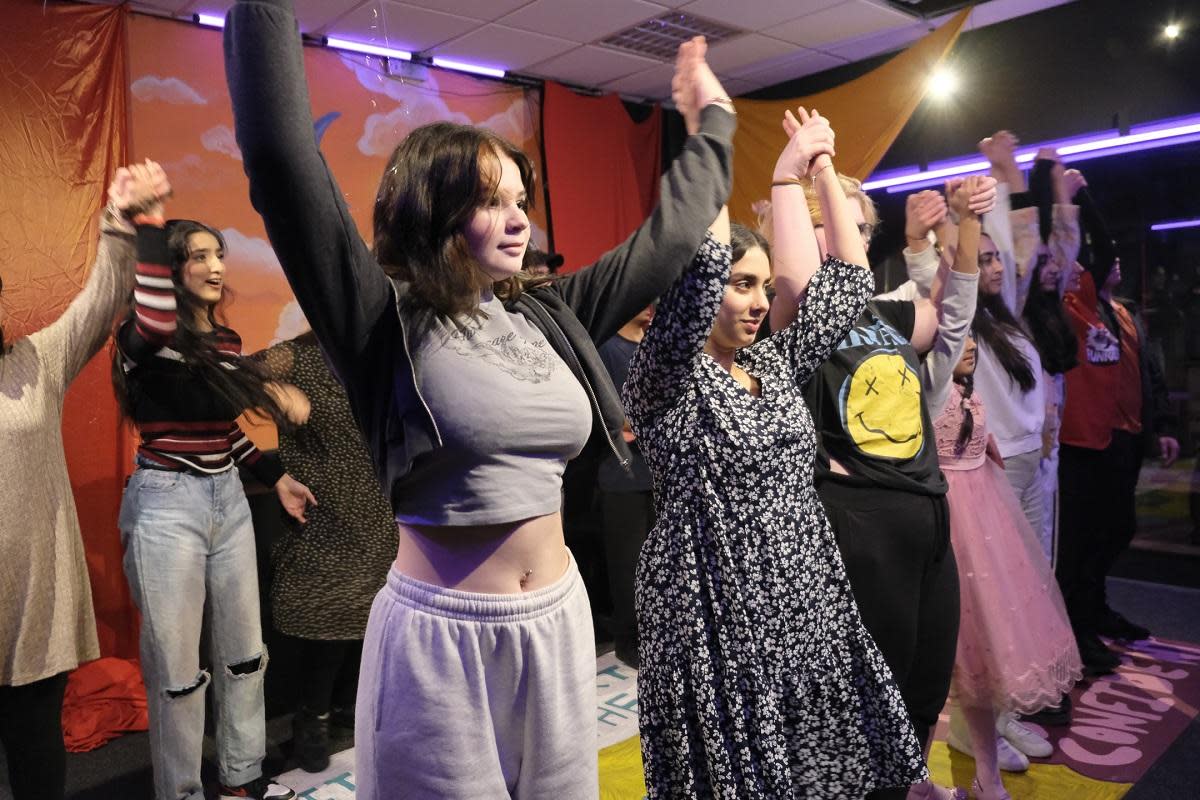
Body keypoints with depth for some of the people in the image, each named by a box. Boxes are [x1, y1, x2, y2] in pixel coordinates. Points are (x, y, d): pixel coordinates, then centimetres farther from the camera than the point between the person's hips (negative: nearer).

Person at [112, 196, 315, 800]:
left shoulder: (227, 342, 9)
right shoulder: (146, 337, -11)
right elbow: (156, 318, -38)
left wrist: (276, 478, 17)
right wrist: (149, 220, -30)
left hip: (227, 497, 7)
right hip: (167, 503, -7)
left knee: (243, 649, 16)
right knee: (177, 665, 4)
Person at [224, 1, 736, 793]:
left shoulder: (547, 315, 4)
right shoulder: (385, 321, -11)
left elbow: (667, 239, 13)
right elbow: (280, 156, -19)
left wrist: (714, 121, 22)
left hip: (559, 620, 6)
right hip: (443, 633, -5)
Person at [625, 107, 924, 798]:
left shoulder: (775, 365, 8)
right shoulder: (667, 381, -12)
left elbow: (849, 281, 10)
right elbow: (697, 266, -27)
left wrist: (823, 172, 6)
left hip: (806, 602, 7)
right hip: (719, 612, -6)